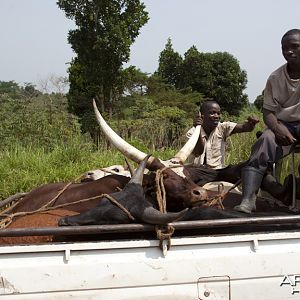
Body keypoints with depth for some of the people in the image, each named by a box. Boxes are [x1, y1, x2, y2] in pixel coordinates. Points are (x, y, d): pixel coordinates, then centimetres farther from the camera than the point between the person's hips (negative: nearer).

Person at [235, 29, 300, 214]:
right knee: (264, 144, -26)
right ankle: (248, 200, -38)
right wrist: (278, 129, -20)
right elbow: (268, 112, 3)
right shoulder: (275, 78, 6)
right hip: (283, 124, 2)